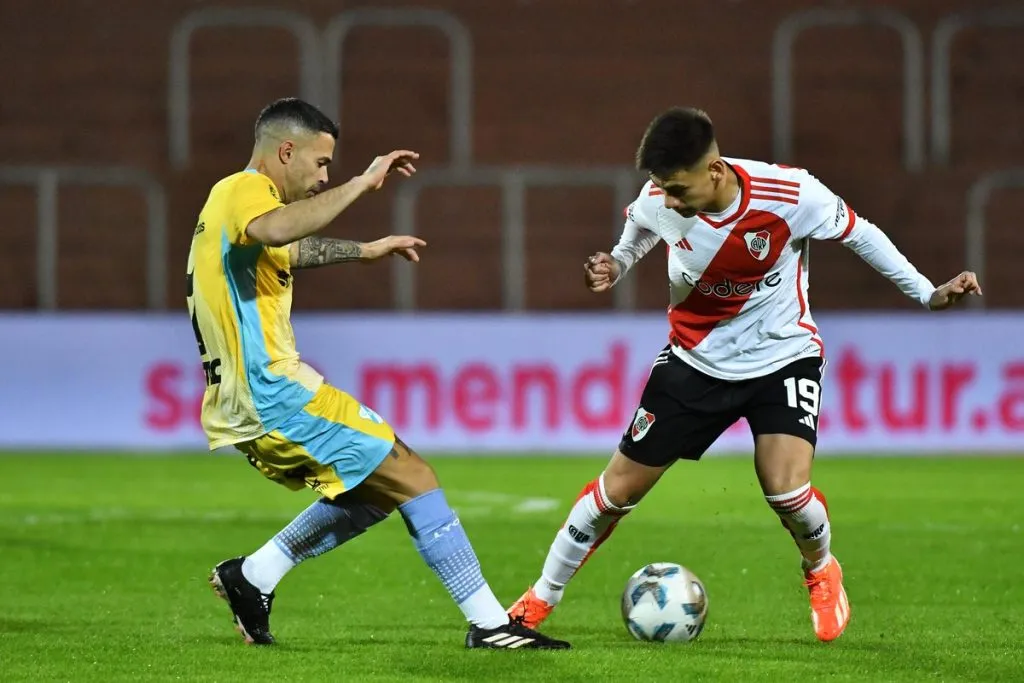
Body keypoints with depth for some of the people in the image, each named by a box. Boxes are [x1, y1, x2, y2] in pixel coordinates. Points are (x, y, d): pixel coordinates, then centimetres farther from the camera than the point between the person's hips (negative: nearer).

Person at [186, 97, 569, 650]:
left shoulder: (232, 200, 21)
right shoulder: (245, 191, -11)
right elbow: (274, 230, -38)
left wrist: (363, 250, 53)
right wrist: (362, 184, -33)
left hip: (242, 406, 11)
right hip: (275, 393, -11)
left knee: (373, 491, 19)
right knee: (411, 477, -7)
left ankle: (251, 577, 16)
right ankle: (489, 624, -9)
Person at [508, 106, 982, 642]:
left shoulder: (790, 195, -27)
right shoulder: (659, 201, -19)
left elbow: (858, 233, -9)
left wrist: (927, 294, -8)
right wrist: (615, 266, -10)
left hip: (783, 355, -2)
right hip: (696, 359, 3)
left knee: (787, 491, -23)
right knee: (619, 488, 2)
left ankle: (821, 573, 11)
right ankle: (540, 600, 22)